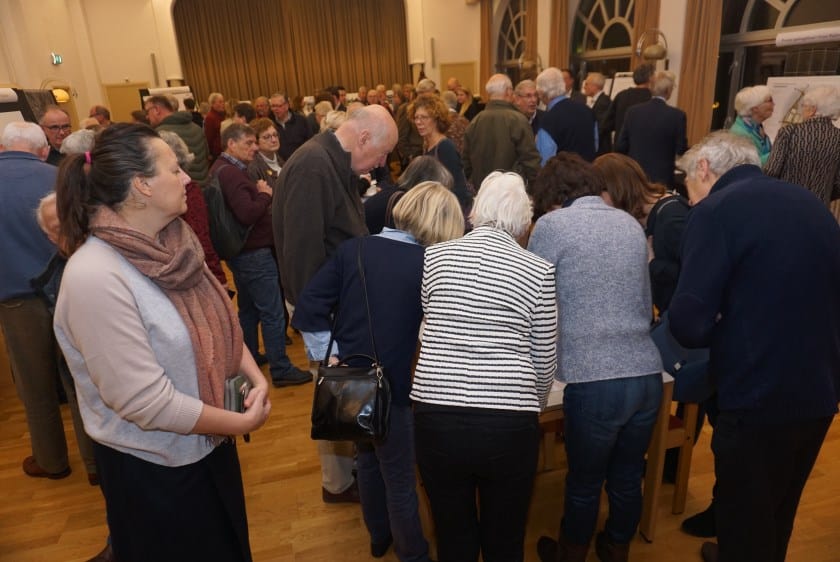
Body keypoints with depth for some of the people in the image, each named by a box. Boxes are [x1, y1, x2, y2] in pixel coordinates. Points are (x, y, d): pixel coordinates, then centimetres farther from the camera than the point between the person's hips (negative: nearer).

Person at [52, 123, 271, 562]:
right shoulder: (94, 277, -29)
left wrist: (256, 378, -10)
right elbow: (146, 402, -28)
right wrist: (241, 423, -19)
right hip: (152, 467, -7)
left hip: (208, 442, 7)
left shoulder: (170, 241, -5)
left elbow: (219, 322, 4)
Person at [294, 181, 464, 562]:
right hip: (392, 389, -5)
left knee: (368, 461, 28)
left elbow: (308, 310, -8)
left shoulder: (353, 249, -4)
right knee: (400, 479, 17)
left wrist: (330, 358, -4)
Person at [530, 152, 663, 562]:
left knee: (584, 482, 17)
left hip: (594, 381, -5)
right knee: (628, 478, 23)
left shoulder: (551, 224, -4)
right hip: (647, 374, 5)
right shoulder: (630, 223, 12)